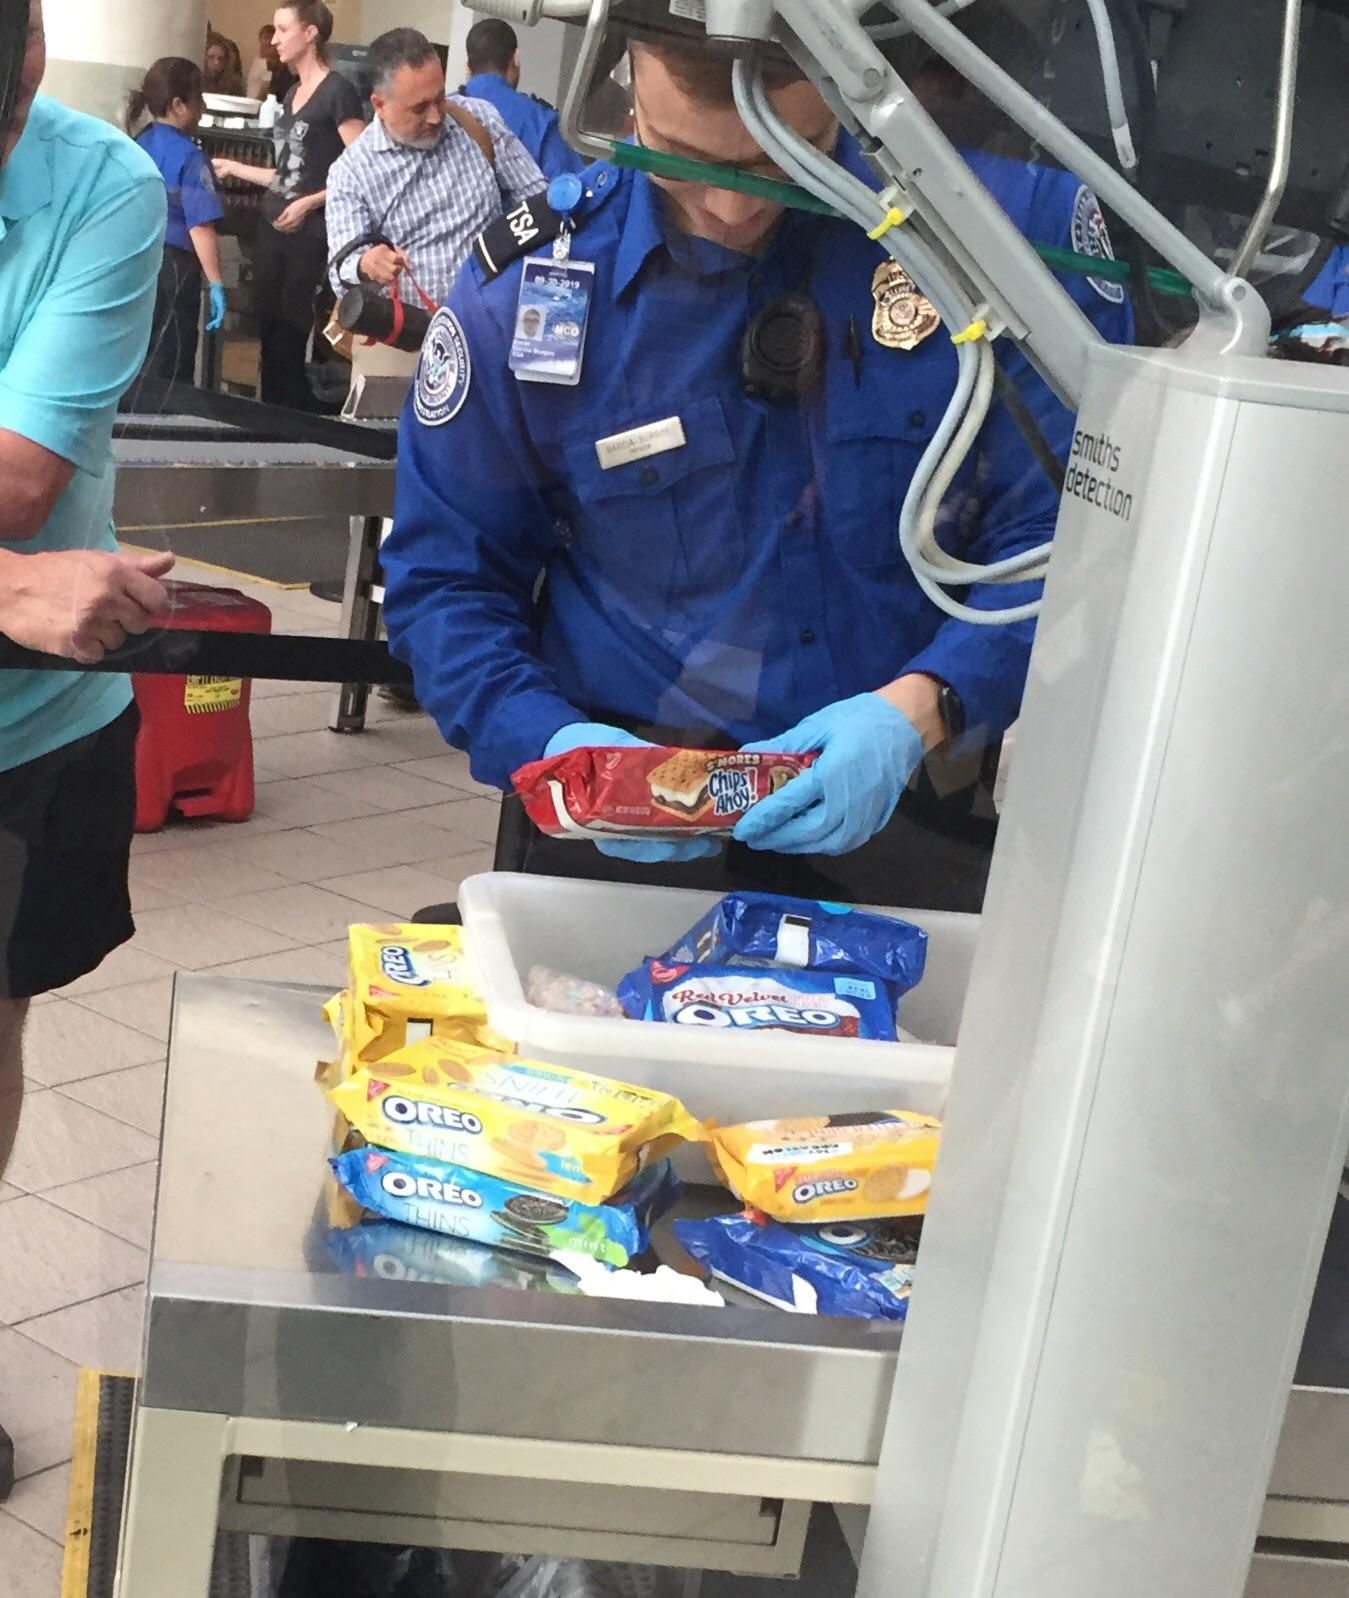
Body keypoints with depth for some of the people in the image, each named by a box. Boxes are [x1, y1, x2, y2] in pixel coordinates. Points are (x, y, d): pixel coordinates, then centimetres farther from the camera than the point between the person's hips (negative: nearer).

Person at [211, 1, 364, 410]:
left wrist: (309, 204, -18)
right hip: (272, 226, 7)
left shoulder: (337, 91, -8)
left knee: (291, 336, -4)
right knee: (270, 333, 6)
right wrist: (233, 167, 20)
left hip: (311, 234, -7)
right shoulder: (293, 93, 16)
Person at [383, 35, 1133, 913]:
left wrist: (919, 711, -23)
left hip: (926, 804, -2)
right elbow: (445, 578, 4)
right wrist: (558, 746, -15)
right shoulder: (523, 289, -5)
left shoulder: (1014, 222, -8)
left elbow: (1067, 534, -6)